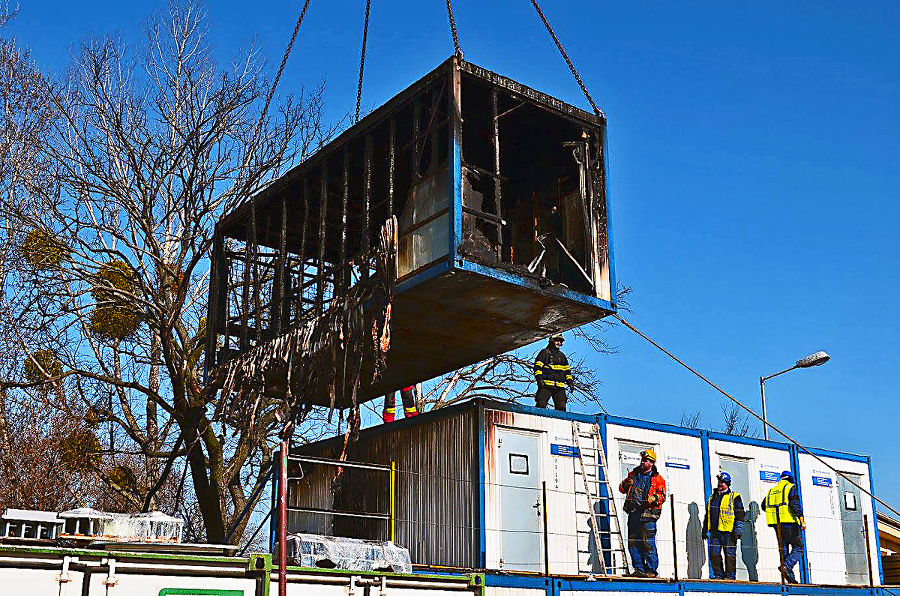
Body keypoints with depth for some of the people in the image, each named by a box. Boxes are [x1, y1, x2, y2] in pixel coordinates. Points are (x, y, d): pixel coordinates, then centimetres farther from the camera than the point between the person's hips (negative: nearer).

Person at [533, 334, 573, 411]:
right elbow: (537, 367, 0)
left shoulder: (562, 356, 25)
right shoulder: (544, 353, 8)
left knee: (561, 407, -2)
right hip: (546, 385, -5)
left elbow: (567, 370, 28)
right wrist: (539, 379, -14)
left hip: (560, 387, 5)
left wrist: (570, 382, 15)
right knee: (541, 405, -13)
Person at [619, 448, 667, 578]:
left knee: (648, 543, -9)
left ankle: (651, 570, -2)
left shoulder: (657, 479, 5)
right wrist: (626, 484, -1)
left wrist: (655, 498, -20)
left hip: (647, 514, -5)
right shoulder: (633, 474, 18)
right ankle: (639, 569, 12)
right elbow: (622, 489, 21)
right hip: (633, 513, 5)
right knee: (633, 542, 5)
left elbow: (662, 495, 1)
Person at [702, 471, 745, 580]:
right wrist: (704, 530, 20)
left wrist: (738, 530, -12)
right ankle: (718, 574, 10)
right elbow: (707, 515, 24)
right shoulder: (712, 497, 20)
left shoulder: (734, 497, 2)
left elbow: (740, 515, -3)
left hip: (728, 531, -6)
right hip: (715, 532, 6)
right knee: (714, 554, 2)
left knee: (730, 554, -3)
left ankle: (730, 575, 3)